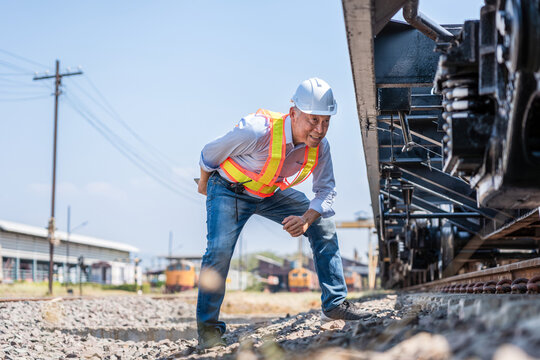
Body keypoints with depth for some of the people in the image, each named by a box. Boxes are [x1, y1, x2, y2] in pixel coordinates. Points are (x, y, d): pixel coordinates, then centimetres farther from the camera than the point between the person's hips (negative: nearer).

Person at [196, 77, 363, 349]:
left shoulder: (320, 146, -21)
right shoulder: (256, 131, -38)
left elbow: (326, 190, -8)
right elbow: (209, 154, -20)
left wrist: (306, 220, -29)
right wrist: (204, 184, 0)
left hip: (271, 194, 6)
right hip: (230, 191, -5)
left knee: (323, 225, -2)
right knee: (220, 249, -25)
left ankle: (335, 305, 8)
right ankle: (207, 326, -6)